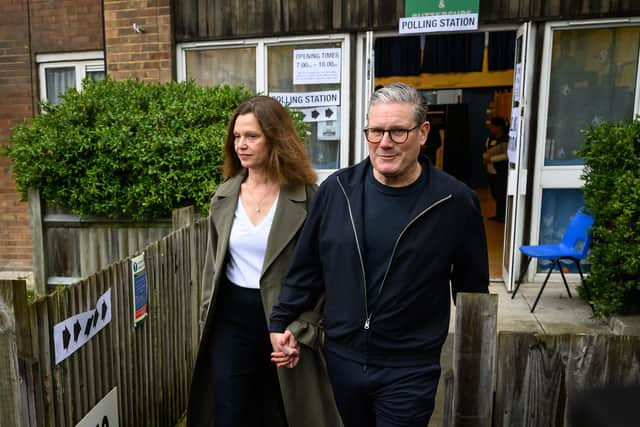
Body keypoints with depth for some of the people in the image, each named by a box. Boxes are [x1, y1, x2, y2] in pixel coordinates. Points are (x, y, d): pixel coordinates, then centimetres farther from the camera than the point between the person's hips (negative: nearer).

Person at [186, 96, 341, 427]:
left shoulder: (306, 198, -11)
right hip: (231, 318, 4)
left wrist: (300, 329, -14)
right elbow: (213, 263, 11)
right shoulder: (224, 196, 3)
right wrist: (207, 316, 10)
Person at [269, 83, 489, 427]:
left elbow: (472, 288, -1)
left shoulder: (455, 201, -12)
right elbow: (306, 267, 3)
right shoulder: (336, 190, -6)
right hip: (341, 358, 4)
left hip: (410, 370, -3)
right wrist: (280, 322, 4)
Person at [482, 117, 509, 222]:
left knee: (501, 194, -1)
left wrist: (491, 159, -19)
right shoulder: (490, 137, 9)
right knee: (495, 193, 15)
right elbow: (486, 150, 17)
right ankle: (498, 214, 28)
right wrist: (485, 156, -4)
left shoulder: (506, 139, -16)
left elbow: (506, 155, -22)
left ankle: (503, 216, 12)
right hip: (491, 170, 8)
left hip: (501, 172, -8)